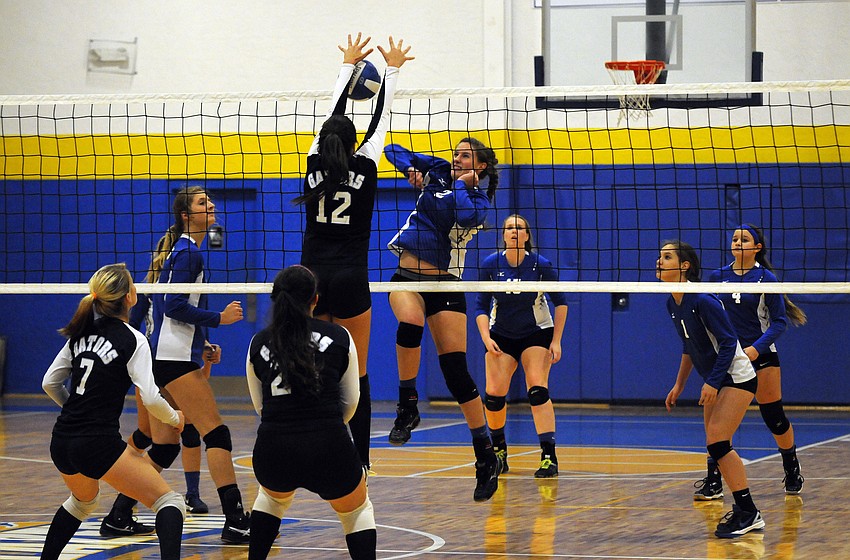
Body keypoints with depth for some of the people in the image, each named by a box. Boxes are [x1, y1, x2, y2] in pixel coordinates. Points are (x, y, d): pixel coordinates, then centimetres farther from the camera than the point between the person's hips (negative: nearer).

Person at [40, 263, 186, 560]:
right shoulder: (133, 341, -8)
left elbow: (50, 383, 16)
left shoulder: (81, 333, 11)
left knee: (83, 500, 37)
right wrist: (175, 418, 5)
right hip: (98, 444, -7)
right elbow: (151, 398, -15)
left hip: (61, 442, 7)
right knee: (169, 501, -3)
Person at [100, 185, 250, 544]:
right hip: (175, 358, -10)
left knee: (164, 446, 12)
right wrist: (219, 318, -16)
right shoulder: (188, 252, -11)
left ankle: (118, 517, 15)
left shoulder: (180, 249, 19)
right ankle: (235, 521, -17)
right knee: (216, 433, -12)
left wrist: (201, 343, 22)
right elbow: (174, 306, -19)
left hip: (166, 356, 10)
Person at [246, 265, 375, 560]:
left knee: (273, 497, 37)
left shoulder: (258, 344, 11)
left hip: (273, 451, 2)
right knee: (358, 511, 25)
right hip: (329, 448, -2)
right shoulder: (339, 337, 6)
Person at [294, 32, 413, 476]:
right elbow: (380, 119, 9)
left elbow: (332, 115, 16)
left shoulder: (315, 166, 3)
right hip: (350, 281, -3)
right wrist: (393, 69, 22)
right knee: (356, 376, 2)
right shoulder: (363, 169, -4)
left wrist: (348, 65, 29)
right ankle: (358, 460, 0)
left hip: (311, 278, 3)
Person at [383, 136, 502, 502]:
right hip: (407, 276, 2)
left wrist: (462, 184, -7)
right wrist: (411, 170, 1)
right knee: (411, 323, -35)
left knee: (455, 369, -7)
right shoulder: (437, 171, 11)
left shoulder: (480, 200, 2)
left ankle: (486, 455, 2)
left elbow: (464, 214, -22)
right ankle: (407, 406, -18)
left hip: (445, 283, -2)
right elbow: (393, 150, 18)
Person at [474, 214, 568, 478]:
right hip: (501, 336, 2)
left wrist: (556, 341, -9)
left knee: (537, 390, -18)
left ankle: (549, 457, -20)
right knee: (494, 393, -8)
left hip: (537, 333, -2)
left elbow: (560, 302, -5)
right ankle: (498, 449, 17)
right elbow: (481, 307, -7)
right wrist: (486, 338, -21)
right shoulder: (490, 265, -12)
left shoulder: (540, 265, -16)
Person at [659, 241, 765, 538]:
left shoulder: (702, 300, -22)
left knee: (717, 443, -17)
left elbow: (729, 342, -22)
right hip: (716, 380, 9)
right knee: (717, 447, 7)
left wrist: (712, 382, -26)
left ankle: (749, 513, -13)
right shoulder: (673, 304, 5)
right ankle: (744, 509, 17)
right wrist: (679, 386, 19)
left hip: (737, 378, -9)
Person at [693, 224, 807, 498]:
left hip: (761, 355, -2)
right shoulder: (717, 276, 3)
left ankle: (792, 471, 27)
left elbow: (779, 321, -7)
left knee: (774, 417, 4)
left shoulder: (766, 278, -7)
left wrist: (757, 348, -19)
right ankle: (713, 483, -7)